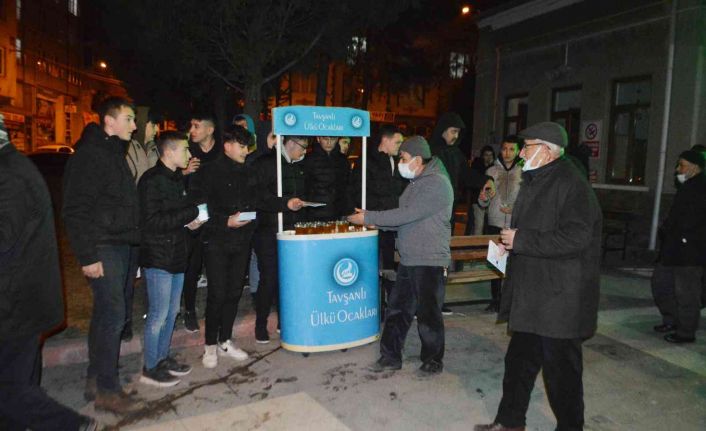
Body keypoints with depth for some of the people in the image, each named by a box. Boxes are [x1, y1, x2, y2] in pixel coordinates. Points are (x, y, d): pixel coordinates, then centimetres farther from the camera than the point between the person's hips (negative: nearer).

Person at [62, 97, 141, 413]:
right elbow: (75, 211, -16)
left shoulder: (115, 154, 16)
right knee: (113, 315, -6)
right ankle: (106, 389, 7)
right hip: (103, 248, -9)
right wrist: (87, 256, -18)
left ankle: (96, 380, 26)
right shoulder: (88, 156, -12)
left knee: (106, 314, 14)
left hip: (121, 244, 9)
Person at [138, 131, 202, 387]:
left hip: (177, 254, 9)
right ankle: (150, 368, 15)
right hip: (158, 257, -8)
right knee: (159, 314, 0)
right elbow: (152, 222, -21)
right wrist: (191, 213, -19)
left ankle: (163, 358, 30)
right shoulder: (152, 180, -14)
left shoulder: (178, 178, 13)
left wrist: (192, 221, 3)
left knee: (172, 311, 16)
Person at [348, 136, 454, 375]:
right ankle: (390, 357, 25)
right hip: (408, 260, 9)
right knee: (397, 309, 13)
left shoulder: (436, 183, -17)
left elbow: (406, 215, -23)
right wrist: (375, 221, 3)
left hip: (429, 261, -9)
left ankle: (433, 360, 24)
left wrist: (369, 217, -18)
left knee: (428, 313, 5)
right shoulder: (416, 182, 13)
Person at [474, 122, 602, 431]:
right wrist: (510, 242, 8)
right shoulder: (535, 181, 15)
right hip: (530, 295, 10)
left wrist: (520, 241, -20)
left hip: (559, 299, -9)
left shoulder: (570, 183, -16)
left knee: (561, 369, 6)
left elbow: (575, 238, -25)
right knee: (519, 360, 18)